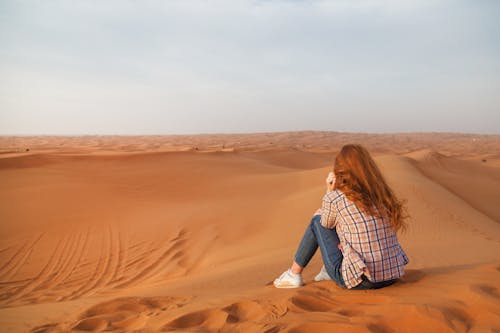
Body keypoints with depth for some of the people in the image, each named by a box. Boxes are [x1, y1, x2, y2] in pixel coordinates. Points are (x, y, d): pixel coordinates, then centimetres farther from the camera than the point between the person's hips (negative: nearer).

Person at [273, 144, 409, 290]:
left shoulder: (334, 198, -9)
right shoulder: (382, 193, 6)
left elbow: (327, 225, 12)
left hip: (359, 281, -5)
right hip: (392, 275, 6)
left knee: (318, 220, 13)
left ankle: (294, 274, 26)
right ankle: (330, 271, 38)